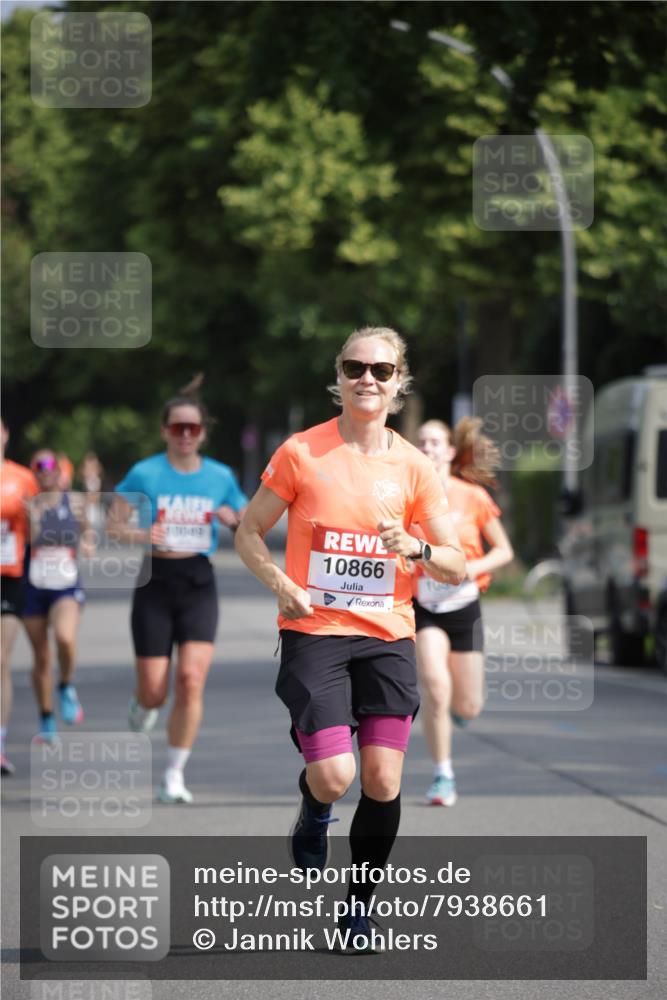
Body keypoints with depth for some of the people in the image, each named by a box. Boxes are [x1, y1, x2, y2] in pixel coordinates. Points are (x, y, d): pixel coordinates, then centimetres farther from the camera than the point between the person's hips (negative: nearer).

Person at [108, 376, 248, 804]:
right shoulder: (145, 473, -2)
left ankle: (175, 775, -4)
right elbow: (114, 524, 0)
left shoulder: (221, 477, 5)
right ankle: (144, 704, 38)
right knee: (155, 689, -2)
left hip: (199, 582, 1)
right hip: (155, 581, -1)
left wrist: (235, 519, -8)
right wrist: (141, 535, -20)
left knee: (191, 679, -15)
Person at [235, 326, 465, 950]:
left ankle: (360, 902, 16)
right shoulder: (301, 453, -2)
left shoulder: (412, 467, 4)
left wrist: (416, 548, -13)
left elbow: (456, 567, 8)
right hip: (313, 634, -2)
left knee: (383, 781, -5)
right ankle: (314, 809, 24)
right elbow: (248, 533, 6)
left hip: (388, 638, 2)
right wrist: (281, 583, -11)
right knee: (333, 777, -14)